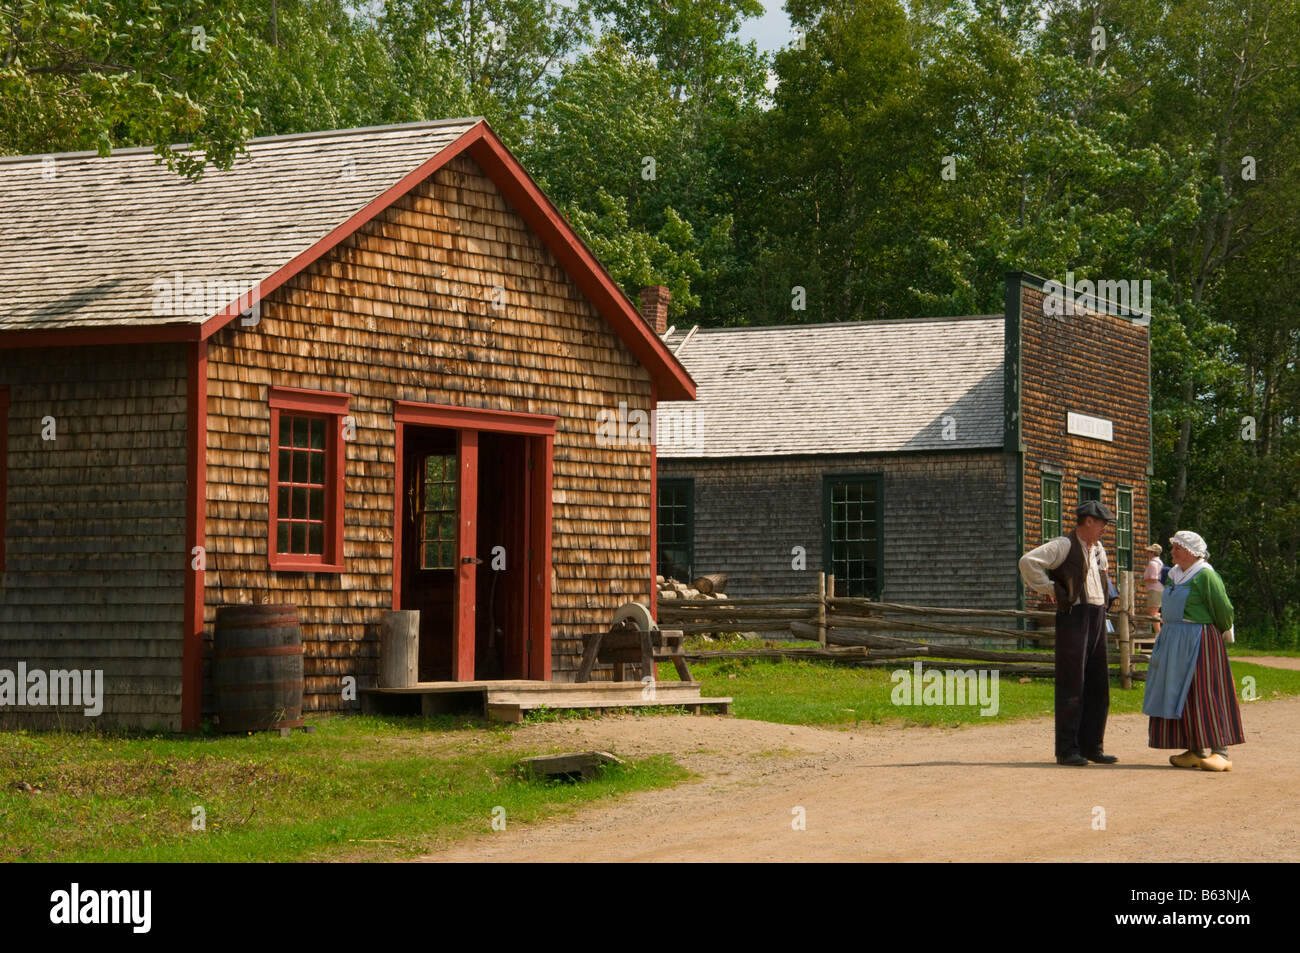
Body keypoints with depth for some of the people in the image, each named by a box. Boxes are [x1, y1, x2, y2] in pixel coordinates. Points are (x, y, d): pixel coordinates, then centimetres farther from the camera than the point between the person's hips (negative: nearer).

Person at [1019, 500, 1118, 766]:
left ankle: (1091, 746, 15)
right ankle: (1067, 750, -6)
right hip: (1074, 616, -8)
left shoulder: (1097, 548, 17)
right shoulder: (1064, 545, -9)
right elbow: (1028, 561, -22)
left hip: (1097, 617, 8)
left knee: (1098, 685, 8)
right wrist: (1050, 589, -16)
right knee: (1072, 685, -8)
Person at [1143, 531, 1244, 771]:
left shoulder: (1204, 576, -13)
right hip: (1175, 642, 9)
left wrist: (1223, 634, 2)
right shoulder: (1176, 575, 13)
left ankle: (1221, 753, -9)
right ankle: (1195, 751, 12)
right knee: (1181, 695, 7)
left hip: (1199, 642, -9)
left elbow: (1223, 610, -11)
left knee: (1205, 694, -10)